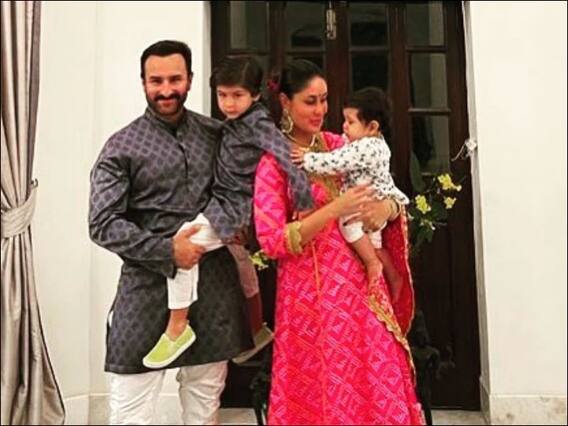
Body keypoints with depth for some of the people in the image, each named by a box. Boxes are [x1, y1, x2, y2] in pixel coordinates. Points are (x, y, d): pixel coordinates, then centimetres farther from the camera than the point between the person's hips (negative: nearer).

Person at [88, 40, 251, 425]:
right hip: (150, 285, -3)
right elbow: (103, 224, -8)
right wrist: (167, 250, -16)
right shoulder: (122, 147, -3)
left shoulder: (218, 134, 8)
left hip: (213, 281, 4)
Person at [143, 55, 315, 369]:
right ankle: (257, 330, 46)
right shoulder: (233, 123, 6)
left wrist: (304, 206, -30)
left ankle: (178, 327, -16)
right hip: (225, 205, 10)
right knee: (242, 267, 24)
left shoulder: (259, 124, -18)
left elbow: (288, 160, -28)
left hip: (234, 209, -10)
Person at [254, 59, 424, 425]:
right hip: (313, 293, -5)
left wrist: (386, 207, -10)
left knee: (381, 390, 10)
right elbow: (272, 242, -14)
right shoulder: (273, 162, -8)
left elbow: (386, 194, 14)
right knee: (324, 394, 6)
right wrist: (336, 209, -21)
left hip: (362, 283, 5)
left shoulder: (339, 145, 8)